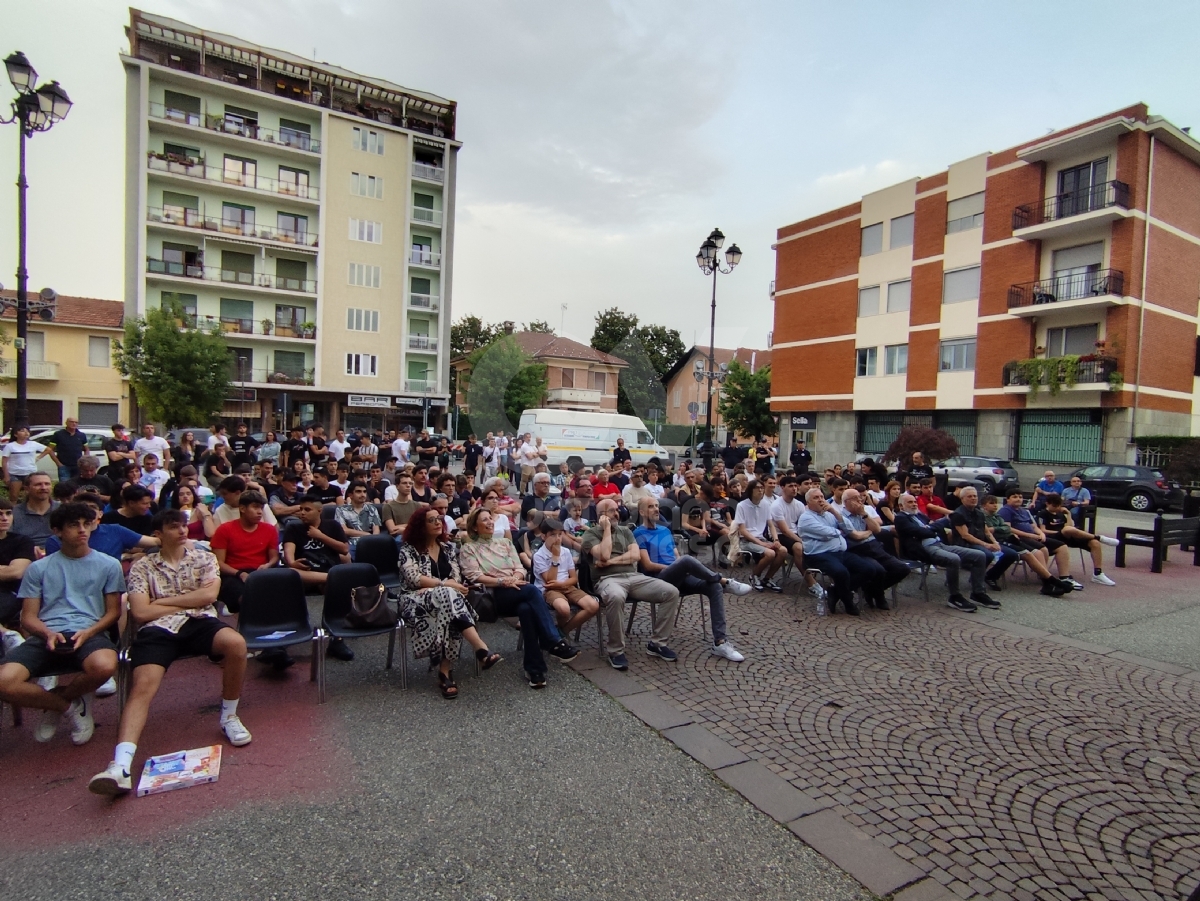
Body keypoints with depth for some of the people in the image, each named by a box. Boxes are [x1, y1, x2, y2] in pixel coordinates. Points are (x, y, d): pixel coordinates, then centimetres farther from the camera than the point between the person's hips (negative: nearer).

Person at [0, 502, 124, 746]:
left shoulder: (108, 565, 12)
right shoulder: (38, 568, 16)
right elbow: (28, 618, 11)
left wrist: (88, 632, -10)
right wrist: (48, 633, -11)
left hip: (89, 633, -1)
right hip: (45, 636, 2)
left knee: (105, 667, -35)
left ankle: (57, 697, 1)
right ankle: (71, 704, 2)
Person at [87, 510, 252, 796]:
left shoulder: (204, 558, 16)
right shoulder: (141, 567, 14)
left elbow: (209, 595, -1)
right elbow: (141, 612, 2)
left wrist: (163, 600, 1)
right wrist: (189, 601, 3)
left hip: (200, 622, 0)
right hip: (158, 628, 0)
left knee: (236, 643, -30)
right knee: (142, 688, -25)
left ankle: (228, 716, -8)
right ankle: (121, 766, -36)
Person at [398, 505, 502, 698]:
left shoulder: (449, 547, 13)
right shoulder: (408, 550, 2)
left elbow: (457, 577, 5)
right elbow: (414, 579, -11)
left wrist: (433, 587, -13)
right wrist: (445, 584, -18)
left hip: (444, 598, 4)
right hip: (417, 602, -3)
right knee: (448, 595, -37)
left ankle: (445, 670, -32)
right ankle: (482, 651, -45)